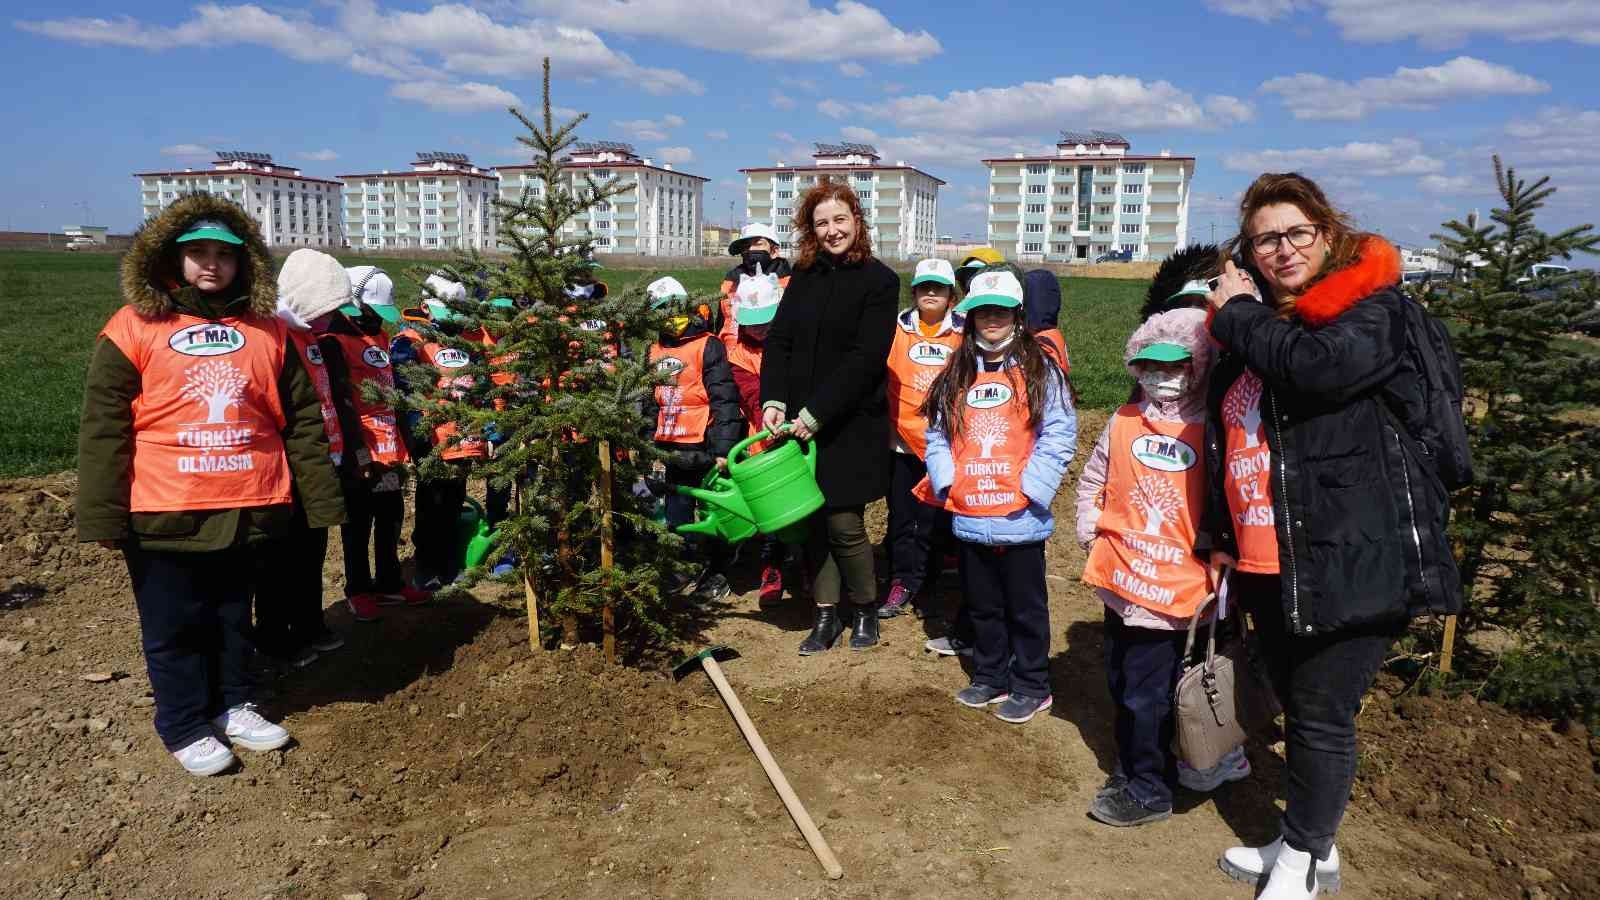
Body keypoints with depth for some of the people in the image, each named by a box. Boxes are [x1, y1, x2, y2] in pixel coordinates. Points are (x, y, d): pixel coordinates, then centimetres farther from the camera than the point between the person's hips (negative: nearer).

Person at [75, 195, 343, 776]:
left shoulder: (267, 330, 4)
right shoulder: (134, 328, -4)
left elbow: (303, 421, 5)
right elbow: (103, 429, -5)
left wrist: (321, 498, 2)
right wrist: (103, 516, -10)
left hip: (246, 508, 3)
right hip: (164, 514, -2)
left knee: (233, 616, 17)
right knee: (174, 626, 10)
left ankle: (232, 706, 34)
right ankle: (185, 728, 25)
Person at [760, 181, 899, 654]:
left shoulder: (879, 280, -5)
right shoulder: (805, 277, 10)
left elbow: (865, 358, -13)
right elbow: (778, 340, 5)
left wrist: (816, 414, -17)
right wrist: (773, 401, -11)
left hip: (851, 424, -4)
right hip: (799, 421, 5)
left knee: (844, 522, -3)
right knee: (811, 519, 7)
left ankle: (865, 609, 20)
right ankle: (826, 615, 21)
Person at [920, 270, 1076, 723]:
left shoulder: (1039, 370, -4)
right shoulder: (957, 373, 10)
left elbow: (1059, 435, -9)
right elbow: (938, 434, 10)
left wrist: (1030, 487, -16)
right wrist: (947, 481, -5)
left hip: (1020, 519, -5)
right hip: (970, 517, 5)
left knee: (1025, 606, 8)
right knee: (982, 605, 18)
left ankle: (1031, 686, 22)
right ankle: (990, 677, 33)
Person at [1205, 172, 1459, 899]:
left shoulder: (1372, 309, -9)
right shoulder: (1255, 325, 12)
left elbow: (1319, 366, -31)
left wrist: (1237, 314, -14)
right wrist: (1225, 536, 20)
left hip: (1352, 559, -7)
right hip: (1269, 562, 7)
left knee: (1322, 716, 1)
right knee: (1296, 706, 18)